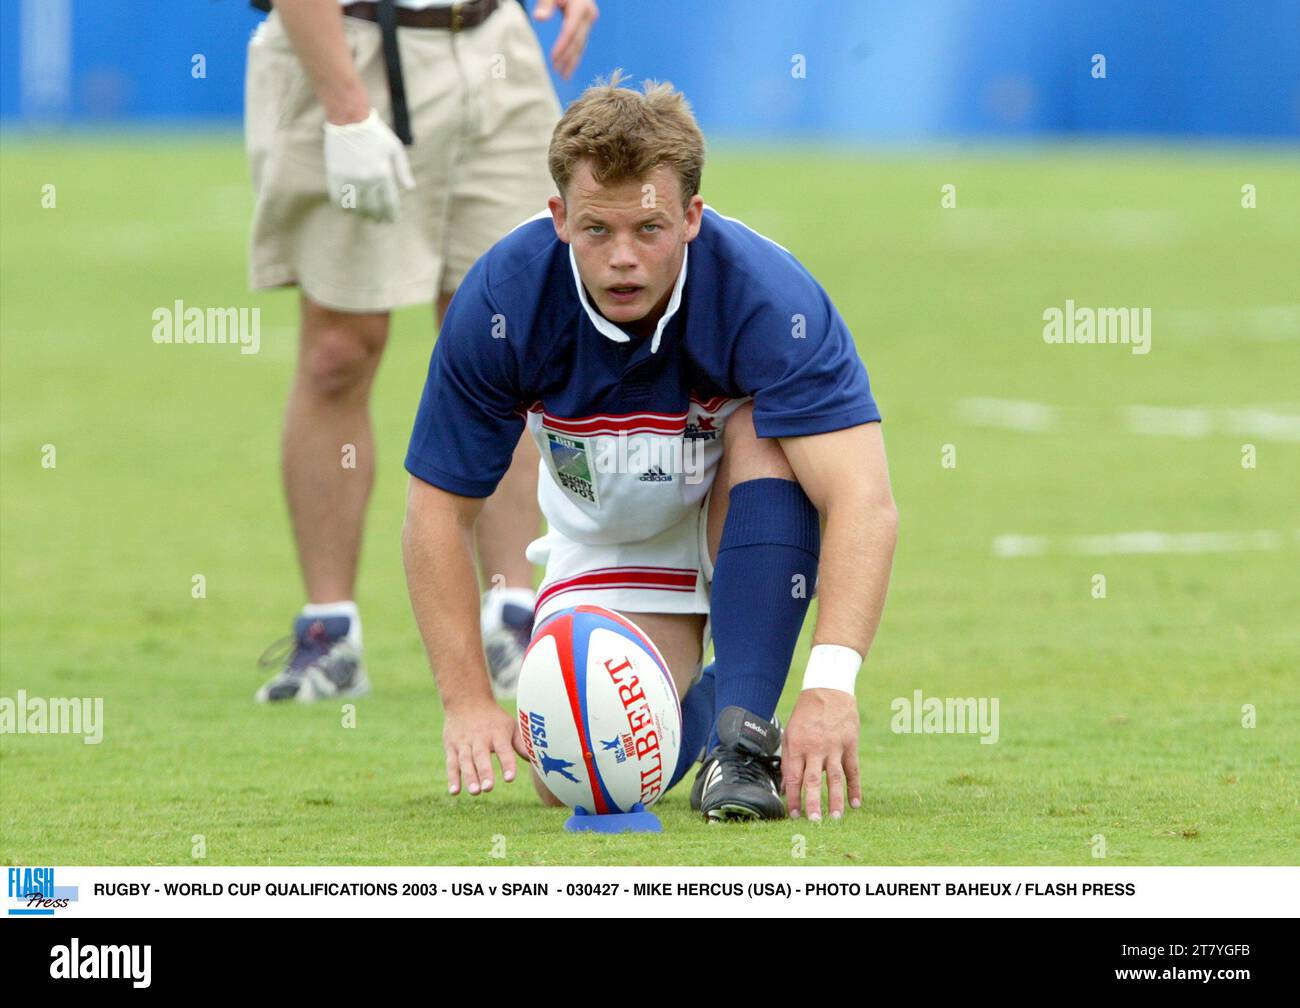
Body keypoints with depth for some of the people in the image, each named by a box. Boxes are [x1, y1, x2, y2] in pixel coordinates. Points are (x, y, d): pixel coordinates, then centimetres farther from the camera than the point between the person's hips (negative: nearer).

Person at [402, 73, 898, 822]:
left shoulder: (769, 296, -33)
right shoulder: (501, 303, -26)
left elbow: (865, 502, -43)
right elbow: (440, 511, -16)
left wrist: (832, 685, -57)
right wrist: (467, 702, -25)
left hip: (749, 515, -2)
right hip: (607, 547, 2)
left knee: (764, 431, -34)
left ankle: (744, 732, -27)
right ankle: (697, 698, 19)